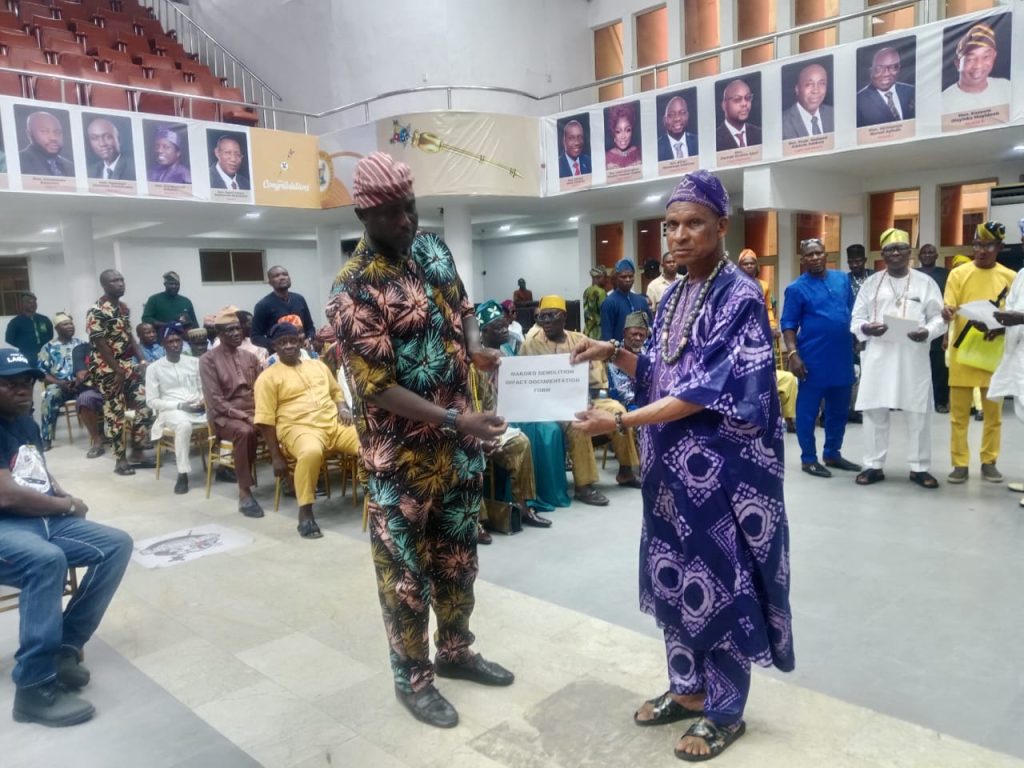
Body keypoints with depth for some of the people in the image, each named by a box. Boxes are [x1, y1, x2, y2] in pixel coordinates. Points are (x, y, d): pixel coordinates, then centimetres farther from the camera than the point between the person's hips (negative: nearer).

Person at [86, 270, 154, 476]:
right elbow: (100, 345, -17)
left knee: (145, 406, 4)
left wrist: (142, 361, 5)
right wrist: (118, 371, -18)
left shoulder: (124, 307, 11)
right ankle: (120, 459, 10)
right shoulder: (97, 311, -13)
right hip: (108, 369, -8)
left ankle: (136, 453, 15)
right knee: (115, 413, 0)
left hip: (129, 365, 8)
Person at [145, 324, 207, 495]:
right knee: (184, 424, -39)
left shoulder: (195, 362, 14)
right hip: (171, 410, -3)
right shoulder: (154, 368, 5)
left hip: (198, 409, 4)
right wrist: (179, 405, -12)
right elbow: (152, 401, 0)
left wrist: (203, 401, -8)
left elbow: (204, 389, 16)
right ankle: (182, 474, -30)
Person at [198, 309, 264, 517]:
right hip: (224, 415, -5)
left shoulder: (250, 357, 15)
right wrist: (242, 416, -20)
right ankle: (244, 493, -31)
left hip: (253, 411, 5)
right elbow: (215, 400, -10)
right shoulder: (208, 360, -2)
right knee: (245, 431, -38)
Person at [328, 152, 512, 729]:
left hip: (460, 438, 7)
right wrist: (455, 420, -31)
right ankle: (414, 676, 28)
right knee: (407, 565, 9)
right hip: (403, 453, -7)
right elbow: (378, 388, -22)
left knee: (458, 552, 20)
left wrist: (474, 345, -5)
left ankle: (456, 651, 40)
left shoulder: (434, 248, 3)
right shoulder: (355, 289, -19)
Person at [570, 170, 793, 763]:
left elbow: (709, 393, -21)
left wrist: (621, 422, -25)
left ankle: (725, 710, 24)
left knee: (718, 580, 5)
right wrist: (616, 354, -3)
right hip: (673, 466, 8)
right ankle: (689, 688, 34)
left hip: (718, 469, -7)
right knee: (677, 572, 16)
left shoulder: (741, 297, -14)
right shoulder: (674, 297, 10)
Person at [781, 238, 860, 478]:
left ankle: (832, 454, 27)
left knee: (839, 410, 14)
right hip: (813, 360, -5)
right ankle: (808, 458, 13)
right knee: (808, 411, 2)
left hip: (843, 357, 6)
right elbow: (789, 325, -7)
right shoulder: (797, 288, -5)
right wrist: (793, 354, -17)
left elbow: (854, 311, 18)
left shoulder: (842, 279, 10)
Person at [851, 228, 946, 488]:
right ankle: (874, 466, 14)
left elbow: (939, 317, 3)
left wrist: (928, 332, -17)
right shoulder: (871, 282, 10)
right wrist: (865, 328, -15)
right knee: (874, 410, 3)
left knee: (918, 413, 3)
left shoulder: (925, 282, 6)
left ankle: (919, 467, 16)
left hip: (913, 357, -1)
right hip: (878, 356, 1)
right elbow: (856, 319, 7)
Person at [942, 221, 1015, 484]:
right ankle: (960, 464, 9)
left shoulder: (1010, 277, 6)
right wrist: (947, 312, -27)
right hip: (962, 352, -1)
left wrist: (1000, 329, -15)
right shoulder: (958, 273, 2)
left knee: (993, 413, 7)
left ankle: (989, 462, 20)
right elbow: (948, 310, -3)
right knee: (959, 413, 1)